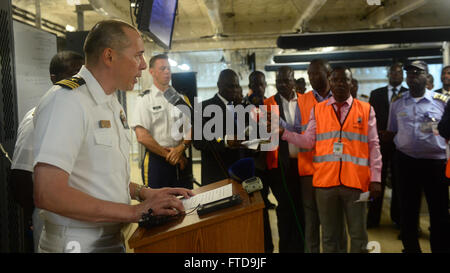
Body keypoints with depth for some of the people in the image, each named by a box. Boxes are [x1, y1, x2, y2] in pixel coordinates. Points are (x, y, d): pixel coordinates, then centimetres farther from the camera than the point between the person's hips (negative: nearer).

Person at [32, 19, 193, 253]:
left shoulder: (113, 106, 13)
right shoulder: (66, 101, -16)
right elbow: (48, 194, -25)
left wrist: (144, 193, 4)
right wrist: (135, 212, -21)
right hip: (78, 244, -8)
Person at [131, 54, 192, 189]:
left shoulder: (180, 98, 11)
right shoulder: (145, 100, -4)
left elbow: (190, 129, 7)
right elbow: (142, 137, -12)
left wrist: (181, 148, -12)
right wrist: (168, 155, -8)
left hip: (180, 160, 4)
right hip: (156, 161, -4)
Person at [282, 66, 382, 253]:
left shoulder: (366, 110, 6)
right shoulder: (317, 110, 9)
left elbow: (373, 146, 4)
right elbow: (308, 141, 4)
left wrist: (376, 179, 0)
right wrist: (283, 132, -8)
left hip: (356, 181, -1)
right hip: (325, 181, 1)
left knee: (358, 235, 9)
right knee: (329, 236, 13)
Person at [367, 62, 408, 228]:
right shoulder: (376, 94, 11)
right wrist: (379, 133, -5)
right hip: (380, 142, 1)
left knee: (399, 181, 5)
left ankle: (397, 217, 18)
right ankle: (373, 218, 9)